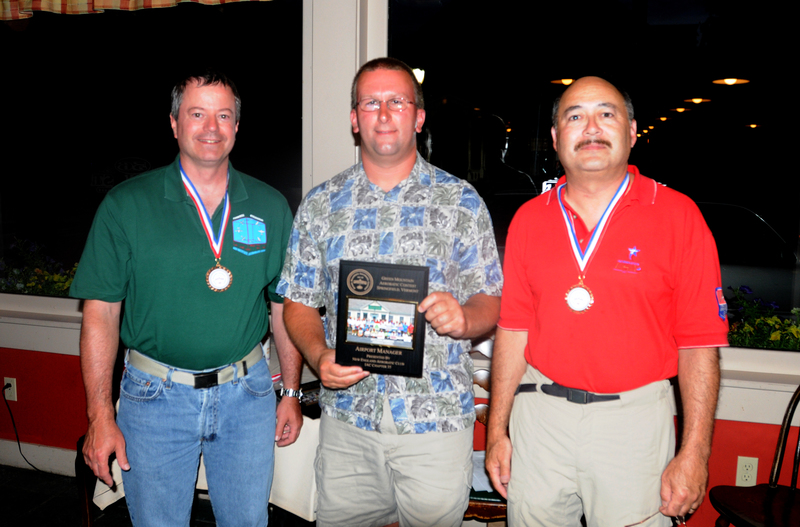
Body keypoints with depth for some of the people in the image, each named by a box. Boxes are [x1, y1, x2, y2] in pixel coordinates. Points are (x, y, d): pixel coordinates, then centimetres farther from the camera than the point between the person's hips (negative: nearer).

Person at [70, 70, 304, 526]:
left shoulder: (270, 207, 2)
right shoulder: (126, 205, -5)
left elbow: (285, 306, 7)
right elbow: (101, 313, -5)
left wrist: (292, 393, 6)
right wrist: (101, 416, -8)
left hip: (247, 393, 2)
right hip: (155, 396, -1)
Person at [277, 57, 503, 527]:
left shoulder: (461, 201, 0)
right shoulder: (321, 205, 6)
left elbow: (491, 303, 1)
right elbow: (300, 302, 8)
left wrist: (462, 318, -21)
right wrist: (320, 356, -10)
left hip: (437, 422, -1)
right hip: (347, 419, 2)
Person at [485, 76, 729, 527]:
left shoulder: (678, 215, -5)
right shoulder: (529, 219, 3)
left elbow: (700, 344, -6)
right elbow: (513, 328, 5)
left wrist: (694, 454, -9)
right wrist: (498, 430, 5)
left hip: (633, 419, -2)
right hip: (540, 410, 3)